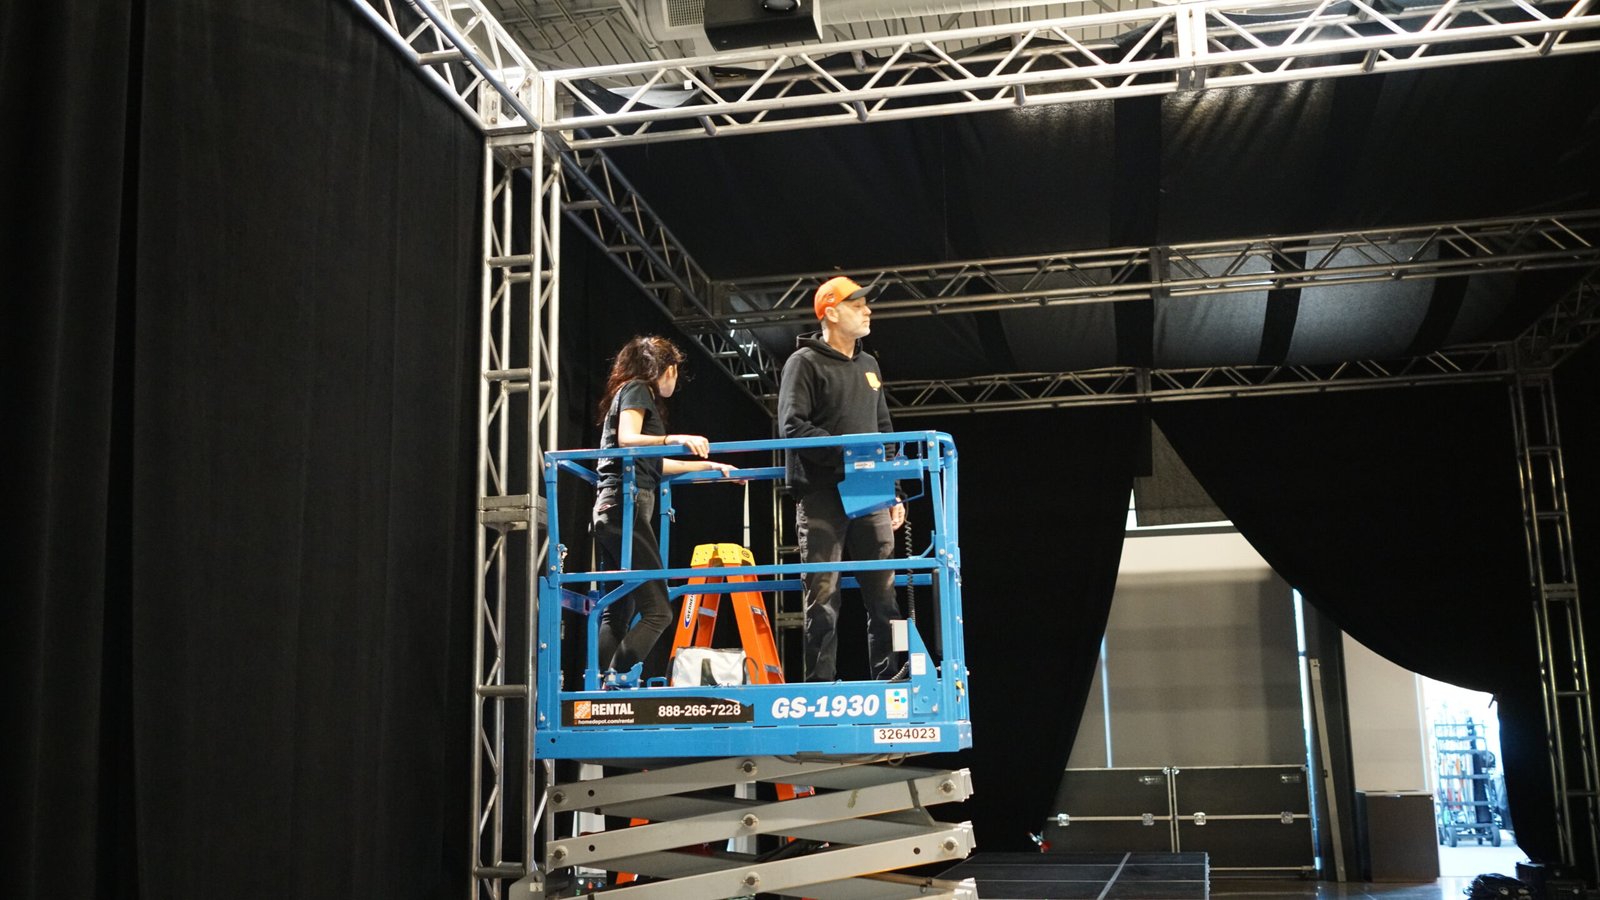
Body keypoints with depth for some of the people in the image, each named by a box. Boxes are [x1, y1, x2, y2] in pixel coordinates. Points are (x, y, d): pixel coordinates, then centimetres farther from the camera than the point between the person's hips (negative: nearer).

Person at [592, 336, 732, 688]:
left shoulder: (634, 392, 27)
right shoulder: (637, 389, 1)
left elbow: (653, 464, 31)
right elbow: (627, 439, -17)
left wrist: (710, 466, 36)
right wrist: (677, 439, -29)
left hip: (611, 509, 10)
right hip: (627, 504, -10)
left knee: (618, 610, 6)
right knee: (657, 609, -12)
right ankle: (618, 683, -18)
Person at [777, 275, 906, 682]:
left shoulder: (868, 365, 20)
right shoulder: (805, 362, -2)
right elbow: (793, 427, -12)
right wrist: (845, 453, -21)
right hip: (822, 495, -6)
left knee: (884, 594, 4)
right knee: (823, 595, -4)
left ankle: (890, 682, 10)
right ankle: (821, 687, 1)